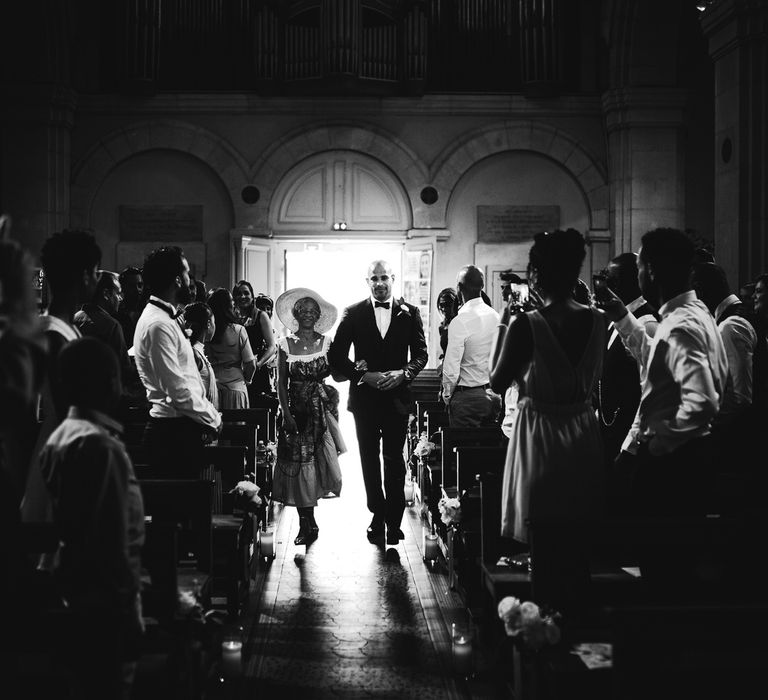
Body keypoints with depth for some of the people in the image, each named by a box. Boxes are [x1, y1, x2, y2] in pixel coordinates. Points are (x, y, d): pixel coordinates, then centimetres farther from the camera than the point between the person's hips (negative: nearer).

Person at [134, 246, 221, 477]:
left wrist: (211, 413, 10)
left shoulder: (167, 319, 17)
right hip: (174, 432, -10)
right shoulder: (157, 325, -16)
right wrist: (212, 419, -10)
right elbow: (177, 389, -20)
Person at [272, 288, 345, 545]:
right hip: (296, 410, 1)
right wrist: (286, 413, -5)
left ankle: (308, 523, 7)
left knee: (319, 460, -9)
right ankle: (307, 524, 9)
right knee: (298, 464, 1)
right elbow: (281, 382, 2)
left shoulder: (326, 343, 3)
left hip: (321, 409, -1)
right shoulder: (285, 345, 3)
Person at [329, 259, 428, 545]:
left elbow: (421, 353, 5)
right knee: (369, 460, 8)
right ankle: (377, 514, 20)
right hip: (364, 397, 1)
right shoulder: (353, 314, 0)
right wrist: (363, 376, -12)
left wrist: (404, 373, -13)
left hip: (397, 397, 0)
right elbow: (336, 357, -1)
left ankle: (394, 520, 8)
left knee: (394, 459, 1)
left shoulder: (409, 313, 3)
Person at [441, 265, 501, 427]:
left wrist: (446, 395, -1)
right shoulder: (496, 317, 4)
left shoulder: (460, 322, -17)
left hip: (467, 398, -7)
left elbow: (451, 370, -17)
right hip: (494, 395, 7)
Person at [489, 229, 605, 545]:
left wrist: (502, 327, 1)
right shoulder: (596, 320, -1)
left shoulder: (526, 324, -17)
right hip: (583, 434, 5)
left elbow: (498, 383, -9)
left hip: (540, 434, -5)